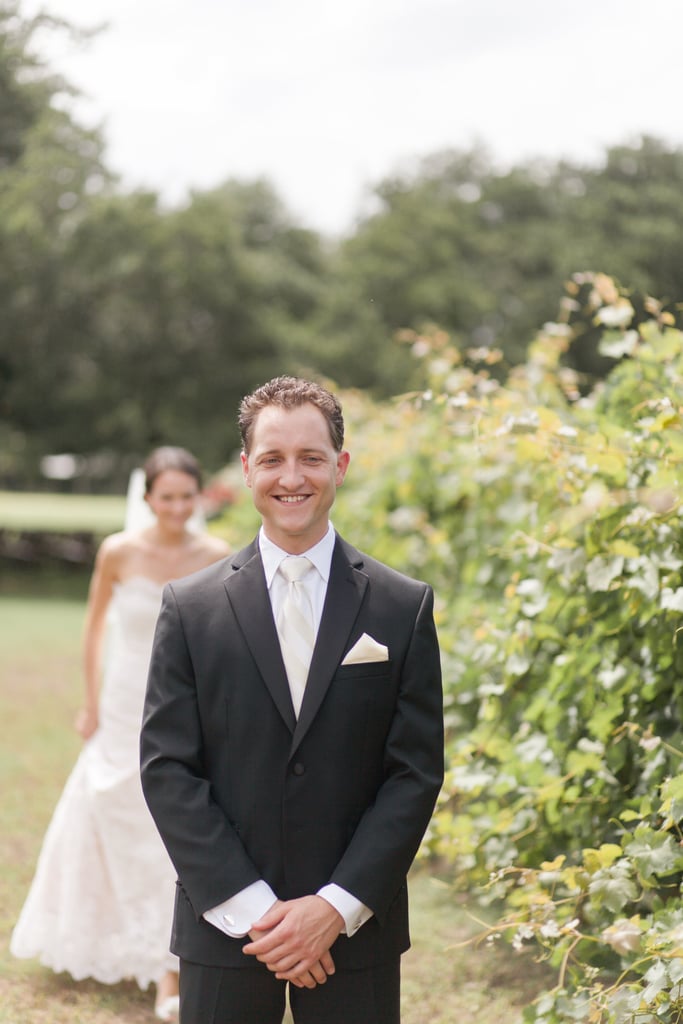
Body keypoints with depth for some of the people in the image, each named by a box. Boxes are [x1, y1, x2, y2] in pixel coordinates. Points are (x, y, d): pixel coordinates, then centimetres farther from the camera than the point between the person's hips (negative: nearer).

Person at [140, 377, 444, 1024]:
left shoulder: (404, 607, 2)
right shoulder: (191, 608, 2)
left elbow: (416, 773, -1)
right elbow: (167, 770, -3)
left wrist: (338, 906, -10)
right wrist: (250, 908, -10)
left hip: (356, 931, 0)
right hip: (223, 929, 0)